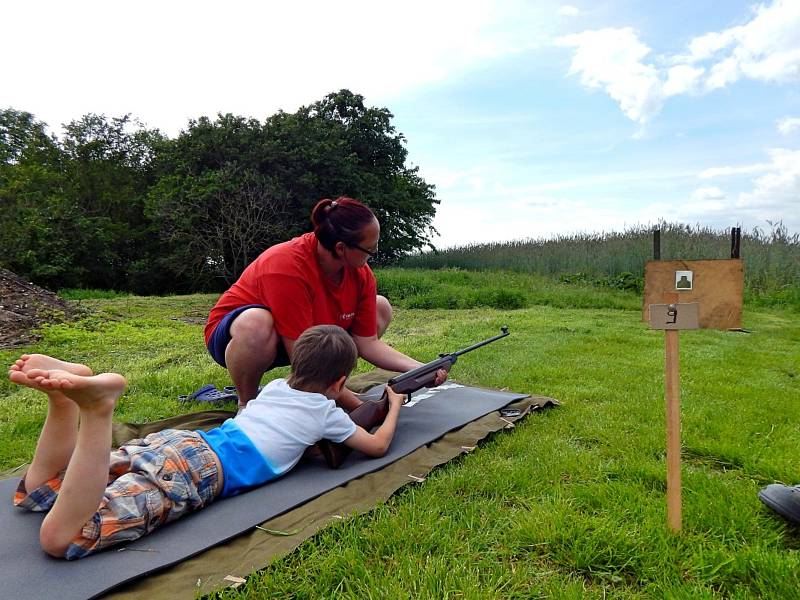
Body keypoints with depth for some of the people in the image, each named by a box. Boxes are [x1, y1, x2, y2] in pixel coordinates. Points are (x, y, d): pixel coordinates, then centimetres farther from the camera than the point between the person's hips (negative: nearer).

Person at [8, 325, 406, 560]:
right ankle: (95, 407, -38)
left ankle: (65, 389, -12)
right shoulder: (327, 412, 10)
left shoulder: (276, 386, 27)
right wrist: (394, 405, 37)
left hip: (181, 441, 7)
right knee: (60, 538, -21)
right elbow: (377, 446, 20)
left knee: (37, 492, 13)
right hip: (203, 469, -7)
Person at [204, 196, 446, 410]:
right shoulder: (288, 268, -35)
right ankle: (246, 405, -12)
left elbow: (368, 343, -9)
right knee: (256, 323, -43)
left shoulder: (360, 273, -14)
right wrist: (364, 409, -32)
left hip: (308, 338, 6)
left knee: (381, 308, -1)